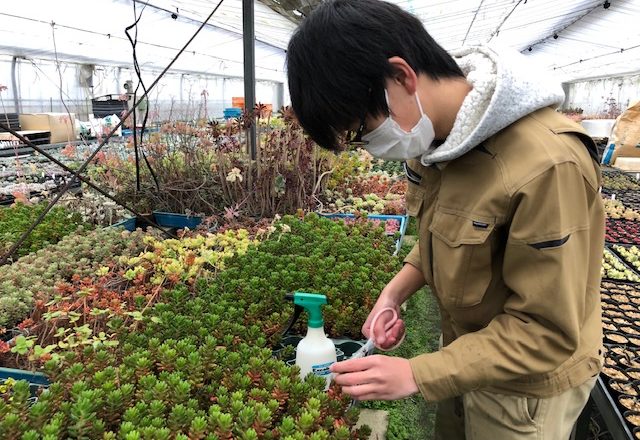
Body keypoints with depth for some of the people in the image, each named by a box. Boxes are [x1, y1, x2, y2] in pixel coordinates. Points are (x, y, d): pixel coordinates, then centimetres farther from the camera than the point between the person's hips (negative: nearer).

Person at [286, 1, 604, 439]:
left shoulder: (546, 165, -34)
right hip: (466, 354, 7)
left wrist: (417, 374, -25)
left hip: (525, 386, -6)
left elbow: (547, 333, -26)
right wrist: (395, 291, -7)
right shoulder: (438, 135, -8)